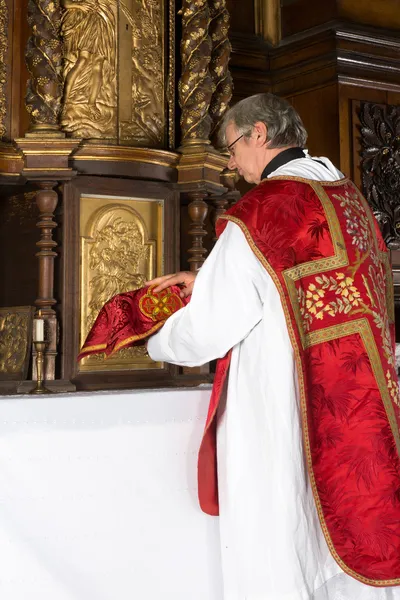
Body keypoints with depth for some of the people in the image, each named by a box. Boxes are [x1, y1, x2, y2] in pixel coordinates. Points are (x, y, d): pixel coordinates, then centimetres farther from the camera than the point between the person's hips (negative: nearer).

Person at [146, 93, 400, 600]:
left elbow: (205, 329, -11)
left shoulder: (261, 211, -15)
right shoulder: (347, 197, 9)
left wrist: (154, 344, 10)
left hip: (284, 424, -8)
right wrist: (207, 281, 23)